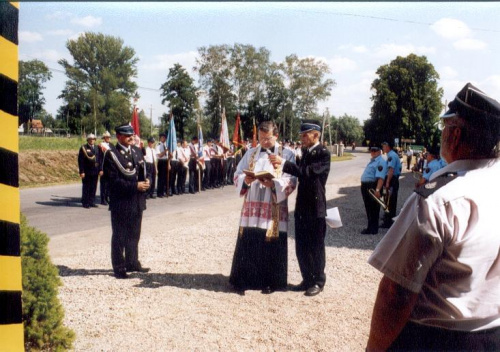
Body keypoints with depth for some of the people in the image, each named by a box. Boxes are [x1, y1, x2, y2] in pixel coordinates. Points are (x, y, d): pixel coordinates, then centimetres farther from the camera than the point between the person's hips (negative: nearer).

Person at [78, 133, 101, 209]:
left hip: (95, 172, 5)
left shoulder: (97, 148, 11)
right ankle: (85, 203, 9)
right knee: (86, 187, 2)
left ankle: (92, 202, 17)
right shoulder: (83, 148, -3)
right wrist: (81, 171, -12)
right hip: (86, 172, -4)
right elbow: (80, 161, -7)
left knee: (93, 187, 8)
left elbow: (99, 159, 13)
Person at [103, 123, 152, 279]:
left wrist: (147, 180, -7)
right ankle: (119, 268, 16)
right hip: (121, 203, -6)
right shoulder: (112, 154, -11)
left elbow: (146, 170, 15)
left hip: (137, 202, 6)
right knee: (119, 237, 5)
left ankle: (132, 263, 30)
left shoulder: (137, 151, 10)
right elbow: (115, 180, -17)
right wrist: (136, 186, -21)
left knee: (134, 235, 17)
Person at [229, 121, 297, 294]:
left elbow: (290, 182, -7)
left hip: (274, 208, -2)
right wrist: (245, 180, -16)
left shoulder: (286, 155, 1)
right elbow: (237, 175, 7)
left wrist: (273, 183, -25)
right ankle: (244, 279, 15)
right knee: (247, 244, 3)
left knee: (271, 246, 3)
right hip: (252, 206, 3)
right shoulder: (250, 153, 11)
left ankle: (270, 281, 17)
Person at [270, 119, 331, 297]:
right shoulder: (306, 152, 14)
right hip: (302, 207, 8)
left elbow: (307, 172, -26)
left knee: (316, 247, 4)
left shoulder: (323, 153, -13)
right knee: (301, 247, 12)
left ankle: (318, 281, 17)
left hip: (315, 208, -8)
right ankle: (307, 279, 25)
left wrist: (283, 163, -30)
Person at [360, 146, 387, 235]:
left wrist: (377, 190, -35)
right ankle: (371, 227, 28)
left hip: (373, 187, -10)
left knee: (373, 208, -2)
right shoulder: (372, 160, 18)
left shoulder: (381, 162, -14)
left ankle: (373, 229, 5)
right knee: (368, 208, 17)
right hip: (366, 187, 10)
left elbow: (381, 177, -25)